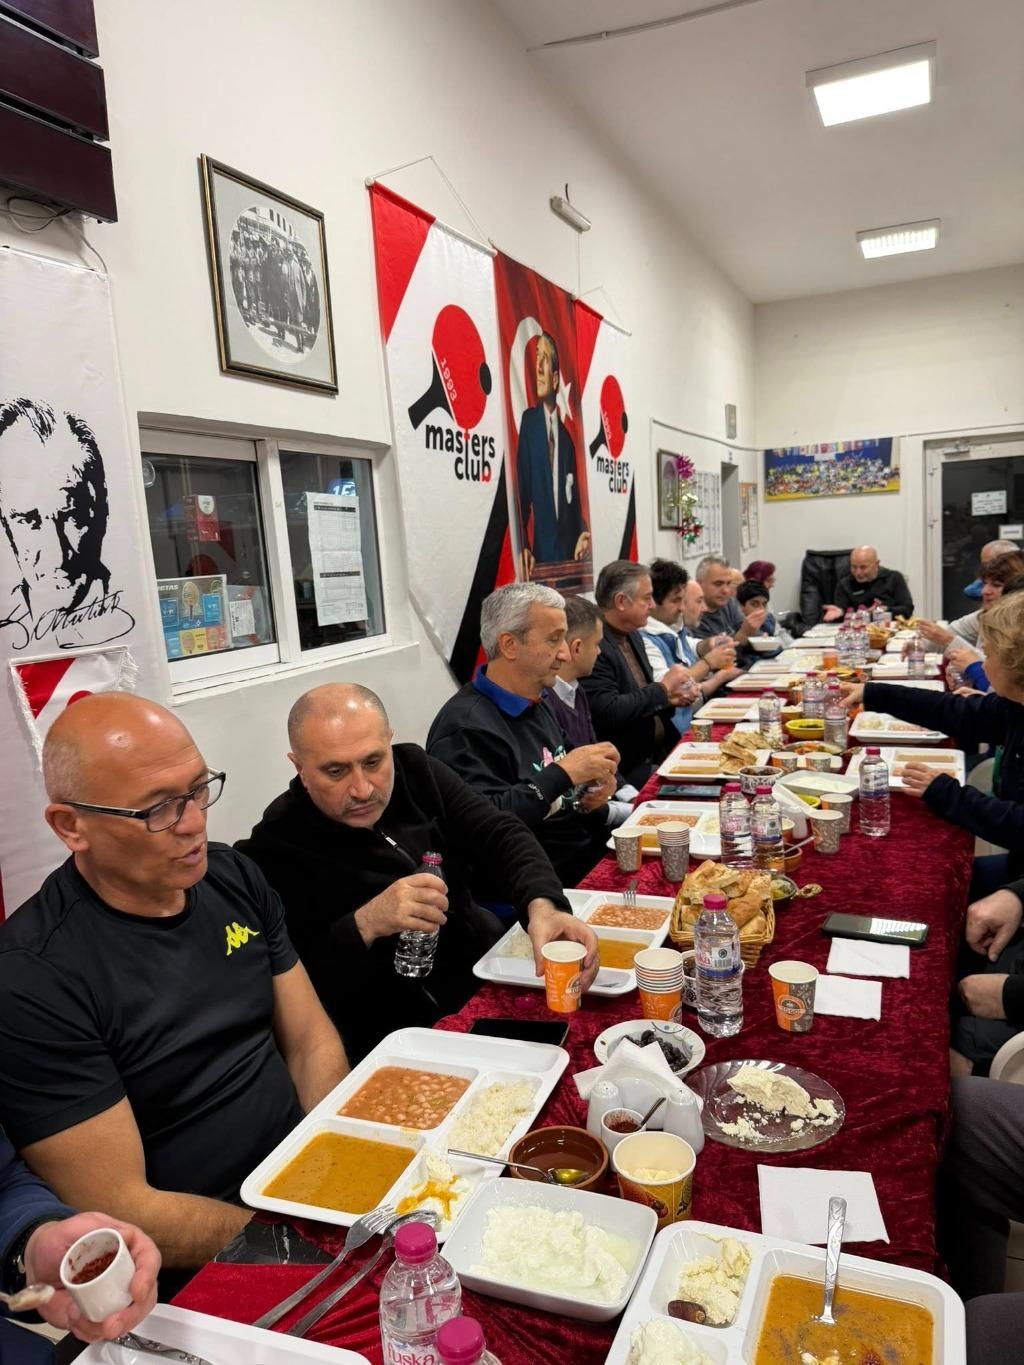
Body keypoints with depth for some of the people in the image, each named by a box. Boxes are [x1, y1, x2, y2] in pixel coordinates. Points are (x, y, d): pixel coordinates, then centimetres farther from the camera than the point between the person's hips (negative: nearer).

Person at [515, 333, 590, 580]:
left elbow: (574, 496, 13)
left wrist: (581, 535, -5)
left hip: (568, 548, 3)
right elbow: (522, 488, -6)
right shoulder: (528, 420, 0)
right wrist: (524, 545, -14)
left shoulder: (567, 436, 10)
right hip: (541, 547, -3)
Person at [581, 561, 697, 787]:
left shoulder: (633, 636, 11)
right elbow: (609, 712, -25)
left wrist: (671, 698, 1)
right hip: (629, 768, -9)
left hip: (660, 753, 9)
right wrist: (663, 688, -14)